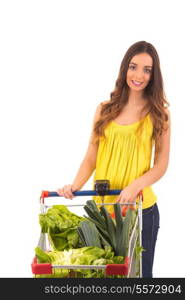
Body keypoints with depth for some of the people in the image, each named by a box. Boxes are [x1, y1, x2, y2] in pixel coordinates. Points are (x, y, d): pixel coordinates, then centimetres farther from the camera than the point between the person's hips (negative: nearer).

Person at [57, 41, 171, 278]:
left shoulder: (158, 114, 0)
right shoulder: (105, 109, 5)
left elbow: (161, 165, -3)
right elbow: (91, 158, 5)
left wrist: (135, 187, -20)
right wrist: (75, 186, -12)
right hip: (102, 205, 2)